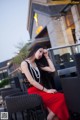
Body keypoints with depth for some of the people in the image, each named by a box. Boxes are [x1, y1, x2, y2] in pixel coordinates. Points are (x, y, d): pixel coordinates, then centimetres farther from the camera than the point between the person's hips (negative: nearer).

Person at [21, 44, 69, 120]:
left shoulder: (37, 64, 21)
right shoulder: (24, 63, -1)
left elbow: (52, 70, 16)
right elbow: (31, 81, -12)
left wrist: (47, 57, 14)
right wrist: (46, 90, -15)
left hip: (40, 90, 7)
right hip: (32, 92, -7)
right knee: (60, 97, -25)